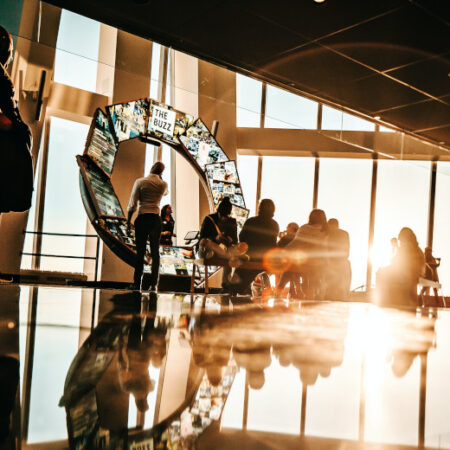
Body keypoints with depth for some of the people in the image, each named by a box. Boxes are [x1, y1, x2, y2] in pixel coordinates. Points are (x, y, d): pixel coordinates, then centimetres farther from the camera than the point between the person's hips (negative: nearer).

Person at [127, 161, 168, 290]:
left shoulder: (140, 182, -2)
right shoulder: (163, 184, 4)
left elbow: (132, 203, -3)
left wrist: (129, 219, 7)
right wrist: (159, 178, 24)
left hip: (142, 218, -1)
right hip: (155, 218, 1)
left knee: (140, 252, 2)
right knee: (155, 252, 5)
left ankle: (137, 283, 1)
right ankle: (153, 283, 1)